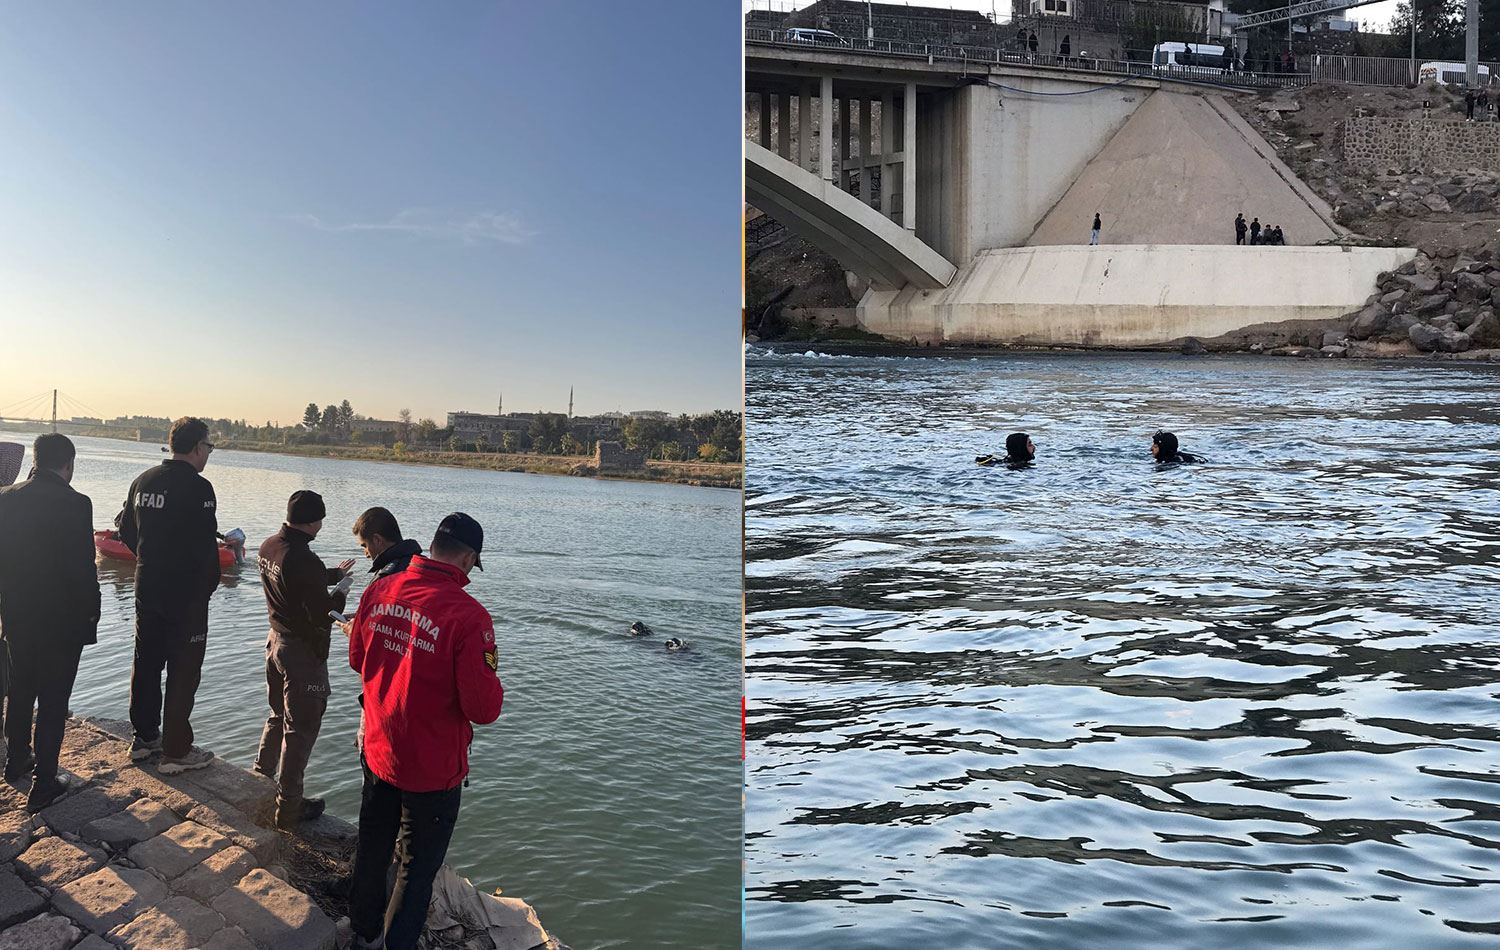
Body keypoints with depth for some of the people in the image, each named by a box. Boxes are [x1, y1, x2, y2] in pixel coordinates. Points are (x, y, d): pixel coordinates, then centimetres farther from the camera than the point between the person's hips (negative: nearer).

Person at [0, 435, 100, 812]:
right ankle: (43, 784, 11)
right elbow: (83, 569, -19)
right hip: (62, 621, -5)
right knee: (53, 701, 5)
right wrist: (90, 615, -5)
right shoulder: (75, 504, -20)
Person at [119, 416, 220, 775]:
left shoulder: (143, 481, 6)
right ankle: (176, 751, 7)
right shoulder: (198, 487, -18)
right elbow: (206, 547, -21)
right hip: (187, 594, -7)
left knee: (146, 663, 17)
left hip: (147, 590, 8)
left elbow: (126, 532, 12)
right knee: (183, 670, 1)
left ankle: (144, 738, 30)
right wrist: (208, 585, -5)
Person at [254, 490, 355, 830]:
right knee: (300, 730, 5)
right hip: (303, 652, -8)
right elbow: (322, 617, -24)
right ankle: (289, 808, 15)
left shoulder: (269, 546, -1)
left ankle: (260, 778, 41)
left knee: (278, 715, 27)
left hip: (276, 640, 9)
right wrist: (341, 591, -7)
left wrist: (333, 574, 17)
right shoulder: (305, 561, -28)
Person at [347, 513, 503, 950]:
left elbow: (357, 659, 9)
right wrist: (489, 672, -5)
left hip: (377, 754, 6)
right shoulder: (468, 616, -27)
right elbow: (483, 709, -24)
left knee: (371, 851, 26)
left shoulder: (379, 591, -8)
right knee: (418, 867, 14)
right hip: (432, 769, -6)